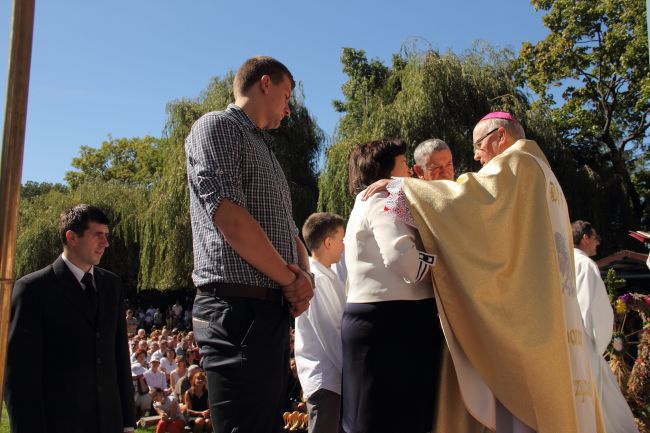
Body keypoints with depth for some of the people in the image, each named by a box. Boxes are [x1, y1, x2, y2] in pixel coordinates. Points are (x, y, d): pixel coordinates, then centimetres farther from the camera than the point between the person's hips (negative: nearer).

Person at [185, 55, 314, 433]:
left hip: (273, 311, 9)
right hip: (238, 309, -9)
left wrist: (304, 275, 1)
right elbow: (229, 216, -18)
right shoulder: (217, 127, -3)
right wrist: (291, 279, -9)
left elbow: (289, 231, 23)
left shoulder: (264, 151, 25)